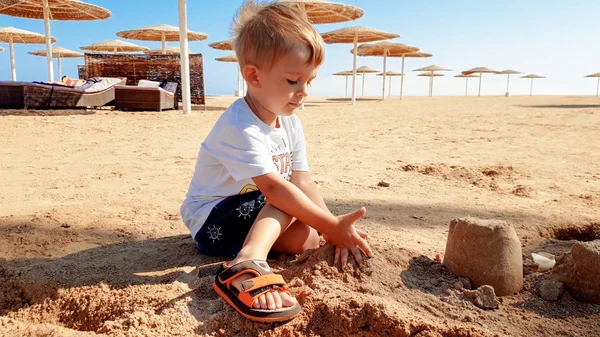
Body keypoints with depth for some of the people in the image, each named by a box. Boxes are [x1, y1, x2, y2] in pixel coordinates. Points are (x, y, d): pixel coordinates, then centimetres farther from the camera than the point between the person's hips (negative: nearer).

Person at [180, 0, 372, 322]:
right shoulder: (240, 127, -28)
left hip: (253, 214, 7)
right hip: (210, 220, -6)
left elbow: (303, 181, -6)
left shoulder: (290, 123, -2)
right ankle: (247, 266, -43)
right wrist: (331, 226, -31)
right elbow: (275, 188, -33)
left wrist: (334, 231, -18)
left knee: (306, 238, -17)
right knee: (288, 200, -29)